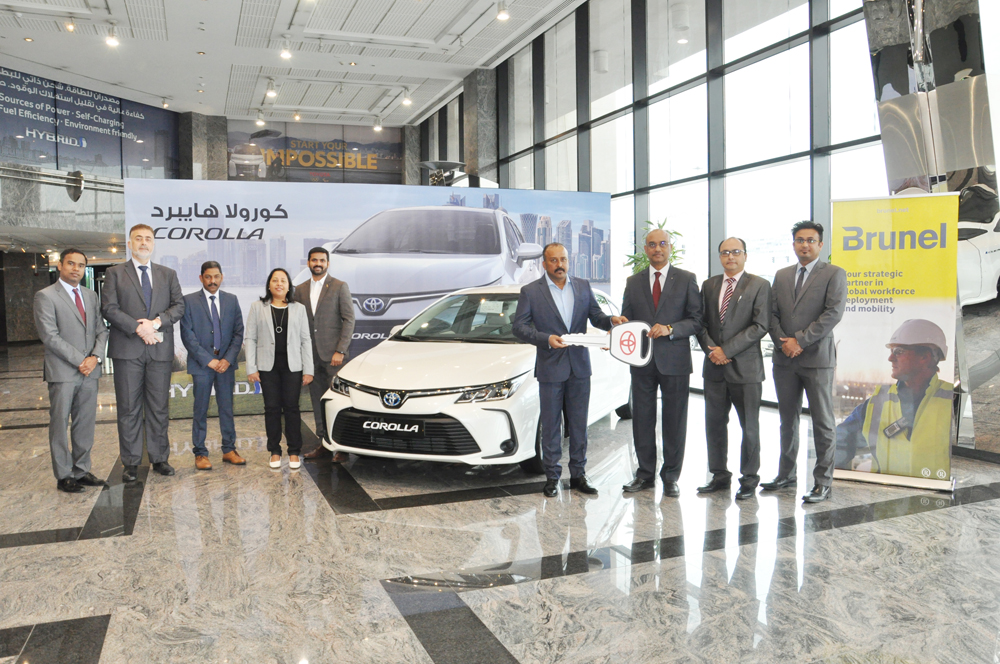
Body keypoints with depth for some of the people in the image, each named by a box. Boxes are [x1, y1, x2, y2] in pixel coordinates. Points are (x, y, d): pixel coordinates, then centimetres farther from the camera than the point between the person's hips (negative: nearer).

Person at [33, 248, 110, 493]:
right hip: (62, 372, -5)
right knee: (60, 426, 2)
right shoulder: (45, 296, -4)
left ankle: (82, 471, 17)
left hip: (90, 371, 5)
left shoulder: (91, 296, 14)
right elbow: (50, 335, -11)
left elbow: (101, 330, 12)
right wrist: (79, 361, -14)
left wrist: (95, 357, -6)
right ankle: (63, 476, 10)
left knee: (86, 425, 9)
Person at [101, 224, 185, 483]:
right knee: (129, 408, 3)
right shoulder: (115, 273, 7)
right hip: (127, 350, -2)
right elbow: (109, 308, -4)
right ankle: (131, 462, 10)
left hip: (160, 349, 2)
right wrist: (138, 328, -15)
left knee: (159, 408, 7)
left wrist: (157, 322, -13)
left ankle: (160, 458, 16)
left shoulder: (168, 274, 15)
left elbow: (178, 306, 5)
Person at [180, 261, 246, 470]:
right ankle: (200, 453, 12)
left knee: (227, 408, 8)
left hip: (226, 363, 2)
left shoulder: (232, 300, 8)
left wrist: (228, 359, -7)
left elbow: (238, 332, 6)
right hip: (201, 363, -2)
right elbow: (187, 335, -5)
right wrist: (208, 360, -11)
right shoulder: (189, 301, 0)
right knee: (201, 410, 3)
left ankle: (229, 449, 16)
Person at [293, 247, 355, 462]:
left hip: (333, 354, -5)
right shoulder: (301, 290, 13)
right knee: (318, 402, 8)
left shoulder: (339, 287, 0)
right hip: (311, 355, 5)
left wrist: (340, 351, -12)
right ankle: (324, 443, 16)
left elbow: (349, 319, -5)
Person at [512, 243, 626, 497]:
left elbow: (595, 316, 10)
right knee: (550, 426, 5)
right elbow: (518, 326, -6)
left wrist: (611, 320, -13)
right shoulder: (530, 291, -2)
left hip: (579, 367, 3)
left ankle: (578, 475, 20)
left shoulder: (583, 286, 9)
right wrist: (546, 339, -20)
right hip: (550, 368, -3)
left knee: (579, 424, 9)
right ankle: (552, 477, 16)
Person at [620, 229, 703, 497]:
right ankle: (645, 474, 19)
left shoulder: (686, 279, 3)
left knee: (675, 421, 4)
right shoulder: (633, 282, 12)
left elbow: (697, 320, -1)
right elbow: (626, 319, 14)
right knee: (642, 419, 7)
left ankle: (671, 477, 16)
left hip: (674, 361, -2)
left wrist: (670, 329, -17)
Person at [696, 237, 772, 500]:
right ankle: (719, 476, 22)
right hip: (715, 367, 4)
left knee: (749, 427, 4)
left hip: (745, 367, -4)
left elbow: (760, 326, -10)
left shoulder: (759, 285, -2)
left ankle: (749, 479, 17)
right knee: (714, 424, 9)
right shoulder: (709, 285, 12)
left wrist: (727, 350, -15)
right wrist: (710, 350, -7)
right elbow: (701, 322, 11)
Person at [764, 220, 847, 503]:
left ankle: (823, 481, 9)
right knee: (787, 420, 13)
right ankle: (786, 474, 24)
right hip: (785, 359, 5)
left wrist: (799, 340, -15)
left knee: (822, 422, 0)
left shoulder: (834, 274, -1)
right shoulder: (782, 275, 14)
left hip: (817, 358, -5)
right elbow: (772, 313, 9)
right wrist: (782, 342, -7)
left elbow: (833, 313, -12)